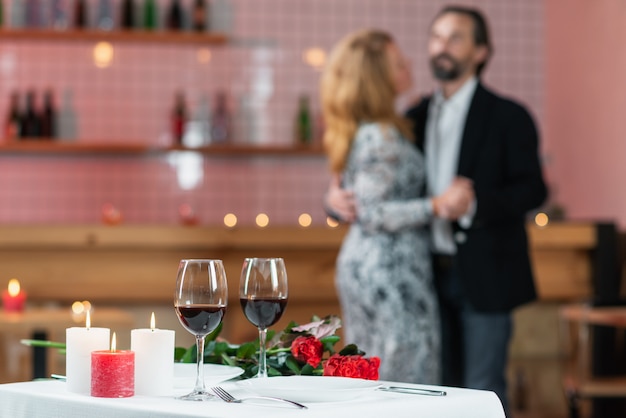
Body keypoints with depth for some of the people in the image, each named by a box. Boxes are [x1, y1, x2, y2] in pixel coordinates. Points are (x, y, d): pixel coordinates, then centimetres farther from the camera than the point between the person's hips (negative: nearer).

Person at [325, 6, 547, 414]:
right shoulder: (418, 116, 10)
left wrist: (474, 205, -25)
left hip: (484, 276, -5)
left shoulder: (507, 116, -5)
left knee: (482, 391, -2)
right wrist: (338, 193, -6)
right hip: (434, 273, 5)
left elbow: (532, 189, -11)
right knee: (444, 385, 12)